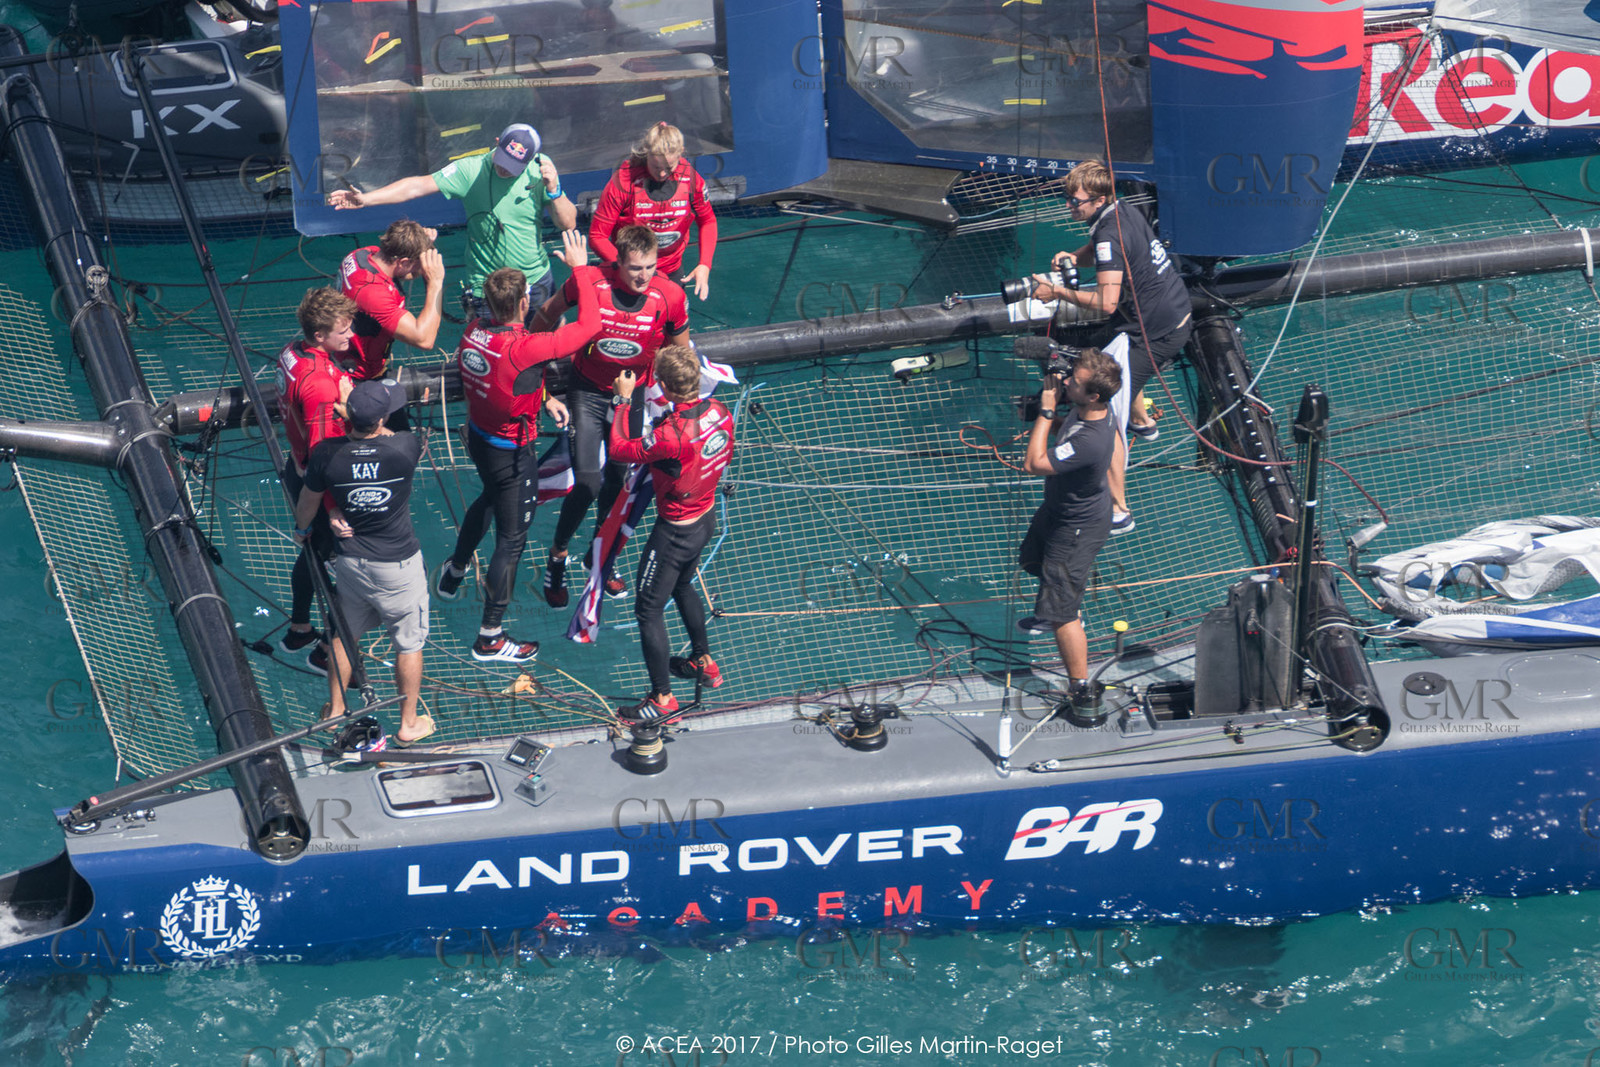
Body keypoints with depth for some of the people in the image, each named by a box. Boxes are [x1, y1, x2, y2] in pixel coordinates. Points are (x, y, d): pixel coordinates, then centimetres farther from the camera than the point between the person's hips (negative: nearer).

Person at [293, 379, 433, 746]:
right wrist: (379, 427, 9)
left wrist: (302, 528, 21)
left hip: (350, 561, 3)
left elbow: (307, 504, 1)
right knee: (409, 644, 15)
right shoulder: (404, 448, -26)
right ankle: (408, 724, 27)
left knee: (345, 636, 24)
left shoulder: (327, 454, -17)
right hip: (399, 565, -3)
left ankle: (335, 711, 40)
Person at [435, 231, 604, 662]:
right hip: (512, 454, -8)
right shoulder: (523, 348, -34)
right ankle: (490, 638, 18)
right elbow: (589, 325, -28)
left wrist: (544, 399, 7)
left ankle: (454, 572, 59)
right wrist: (580, 268, -19)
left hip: (478, 436, 8)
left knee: (489, 499, 38)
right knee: (511, 540, 7)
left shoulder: (473, 333, -10)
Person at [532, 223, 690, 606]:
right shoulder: (589, 283, -24)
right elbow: (546, 315, -2)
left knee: (618, 483, 10)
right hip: (588, 391, -2)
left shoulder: (671, 297, -19)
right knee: (588, 483, -10)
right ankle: (558, 555, 15)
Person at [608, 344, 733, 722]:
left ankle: (663, 699, 13)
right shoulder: (718, 411, -11)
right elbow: (725, 456, 8)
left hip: (676, 531, -8)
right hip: (707, 515, 8)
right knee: (683, 586, 32)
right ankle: (704, 661, 49)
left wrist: (624, 399, -11)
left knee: (649, 609, 6)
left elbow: (620, 449, -21)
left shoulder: (672, 434, -35)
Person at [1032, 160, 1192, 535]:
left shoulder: (1111, 234, -25)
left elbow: (1106, 302, -32)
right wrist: (1074, 257, 1)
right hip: (1179, 317, 10)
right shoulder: (1124, 213, 4)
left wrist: (1057, 292, -21)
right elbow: (1100, 252, 23)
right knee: (1101, 348, 37)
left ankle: (1117, 511, -13)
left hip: (1156, 334, -10)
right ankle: (1141, 421, 60)